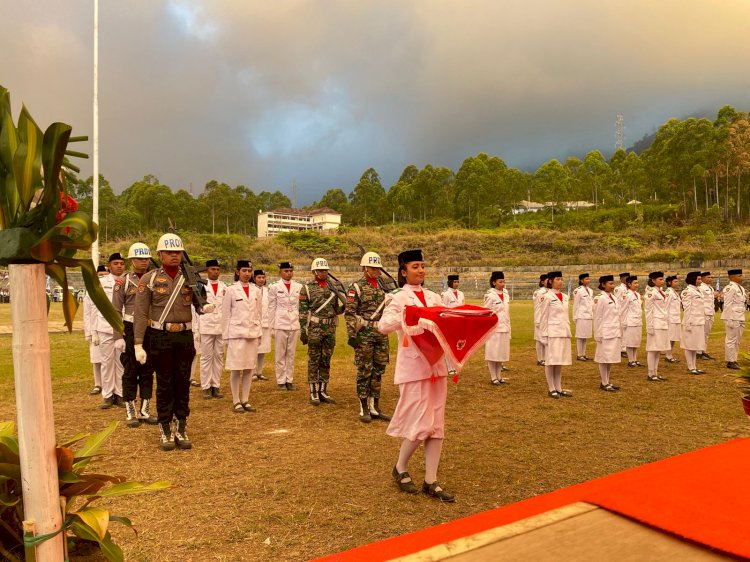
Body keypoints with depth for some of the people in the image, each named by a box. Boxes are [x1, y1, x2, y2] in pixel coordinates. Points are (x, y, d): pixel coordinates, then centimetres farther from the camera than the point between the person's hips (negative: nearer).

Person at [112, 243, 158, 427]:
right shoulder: (123, 282, -2)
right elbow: (116, 311, -3)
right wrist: (118, 337, -9)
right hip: (130, 330, -3)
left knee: (147, 372, 9)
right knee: (130, 372, 4)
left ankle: (145, 410, 19)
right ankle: (130, 412, 14)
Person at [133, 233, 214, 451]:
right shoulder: (149, 279, -3)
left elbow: (198, 304, 10)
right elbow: (140, 314, -4)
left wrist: (205, 308, -15)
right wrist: (138, 344, -9)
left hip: (185, 336, 3)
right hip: (160, 337, -2)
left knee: (183, 383, 7)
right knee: (164, 384, 4)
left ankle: (181, 429, 18)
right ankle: (165, 430, 18)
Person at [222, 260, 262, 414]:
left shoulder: (256, 290, 9)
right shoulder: (231, 290, -2)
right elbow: (226, 315, -1)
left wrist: (260, 333, 11)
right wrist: (225, 336, -3)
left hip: (253, 333, 4)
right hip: (236, 333, -4)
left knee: (249, 368, 7)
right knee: (236, 369, -1)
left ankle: (245, 400, 16)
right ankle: (236, 402, 10)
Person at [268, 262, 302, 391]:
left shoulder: (299, 287, 6)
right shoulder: (274, 287, 0)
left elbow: (300, 307, 9)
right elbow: (271, 308, 2)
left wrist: (302, 325, 7)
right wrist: (271, 327, 0)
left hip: (295, 325, 2)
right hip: (280, 324, -2)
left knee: (291, 354, 6)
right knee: (280, 354, 3)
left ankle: (289, 380, 15)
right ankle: (281, 381, 12)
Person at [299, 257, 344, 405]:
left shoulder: (333, 287, 11)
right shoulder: (307, 288, -3)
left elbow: (337, 310, 16)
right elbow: (303, 311, -6)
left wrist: (344, 305, -6)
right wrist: (302, 330, -11)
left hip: (330, 328, 5)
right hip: (314, 328, -4)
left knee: (326, 361, 9)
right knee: (314, 361, 2)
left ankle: (323, 391, 18)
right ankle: (314, 393, 10)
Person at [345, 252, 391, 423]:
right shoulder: (356, 287, -6)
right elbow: (349, 313, -11)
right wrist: (352, 335, -16)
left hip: (382, 335, 6)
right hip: (364, 334, -6)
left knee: (378, 371, 10)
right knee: (364, 372, 1)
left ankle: (375, 407, 20)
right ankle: (364, 409, 11)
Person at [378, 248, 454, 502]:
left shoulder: (434, 297, 14)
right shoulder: (398, 298, -3)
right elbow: (383, 326, -18)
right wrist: (409, 315, -31)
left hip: (436, 364, 6)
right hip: (413, 366, -6)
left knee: (436, 425, 7)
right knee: (420, 424, -4)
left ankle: (431, 482, 17)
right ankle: (400, 469, 22)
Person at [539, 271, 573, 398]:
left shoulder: (565, 297, 12)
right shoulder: (547, 297, -8)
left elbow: (566, 315, 18)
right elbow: (543, 318, -8)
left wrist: (568, 331, 13)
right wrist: (544, 335, -11)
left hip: (564, 332, 7)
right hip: (552, 333, -6)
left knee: (560, 361, 11)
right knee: (551, 361, 0)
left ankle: (559, 388, 18)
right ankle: (552, 389, 8)